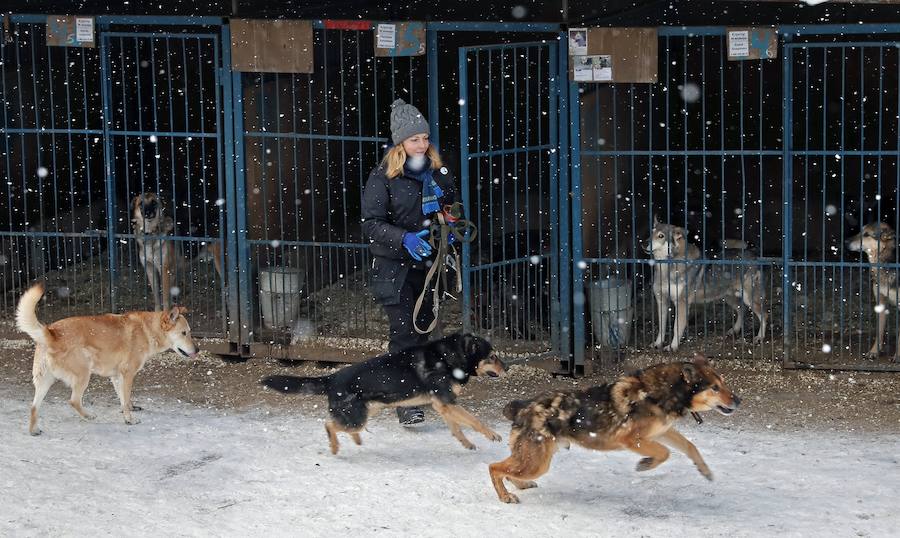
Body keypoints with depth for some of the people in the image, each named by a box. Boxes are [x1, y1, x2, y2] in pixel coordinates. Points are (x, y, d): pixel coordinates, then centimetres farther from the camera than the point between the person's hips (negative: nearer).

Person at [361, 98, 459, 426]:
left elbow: (451, 211, 23)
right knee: (404, 332, -12)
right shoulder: (383, 177, -8)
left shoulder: (437, 173, 9)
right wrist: (405, 239, -25)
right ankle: (405, 403, -11)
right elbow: (371, 223, -11)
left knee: (423, 328, 11)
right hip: (395, 267, -5)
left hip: (428, 264, 5)